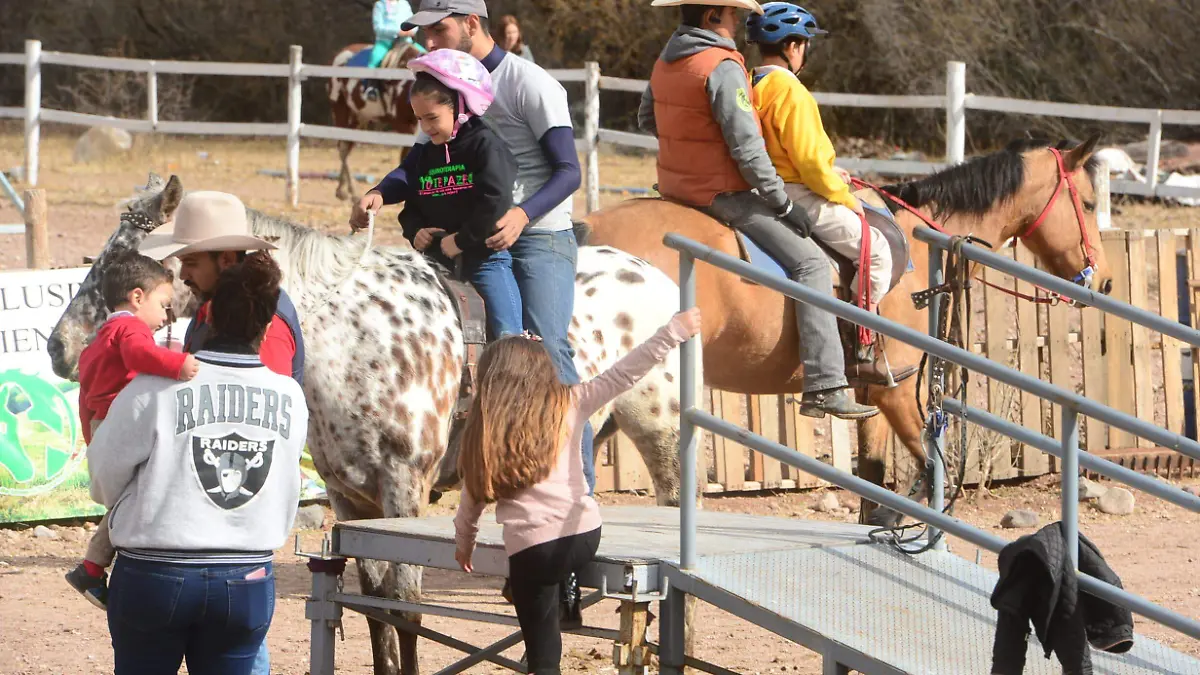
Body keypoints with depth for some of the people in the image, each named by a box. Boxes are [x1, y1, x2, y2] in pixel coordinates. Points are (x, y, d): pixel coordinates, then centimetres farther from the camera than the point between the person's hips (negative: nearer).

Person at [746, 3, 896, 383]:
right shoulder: (790, 92, -19)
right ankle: (857, 351, -10)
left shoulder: (751, 87, 9)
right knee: (877, 250, -4)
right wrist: (846, 197, -8)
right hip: (795, 196, -10)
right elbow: (811, 160, -22)